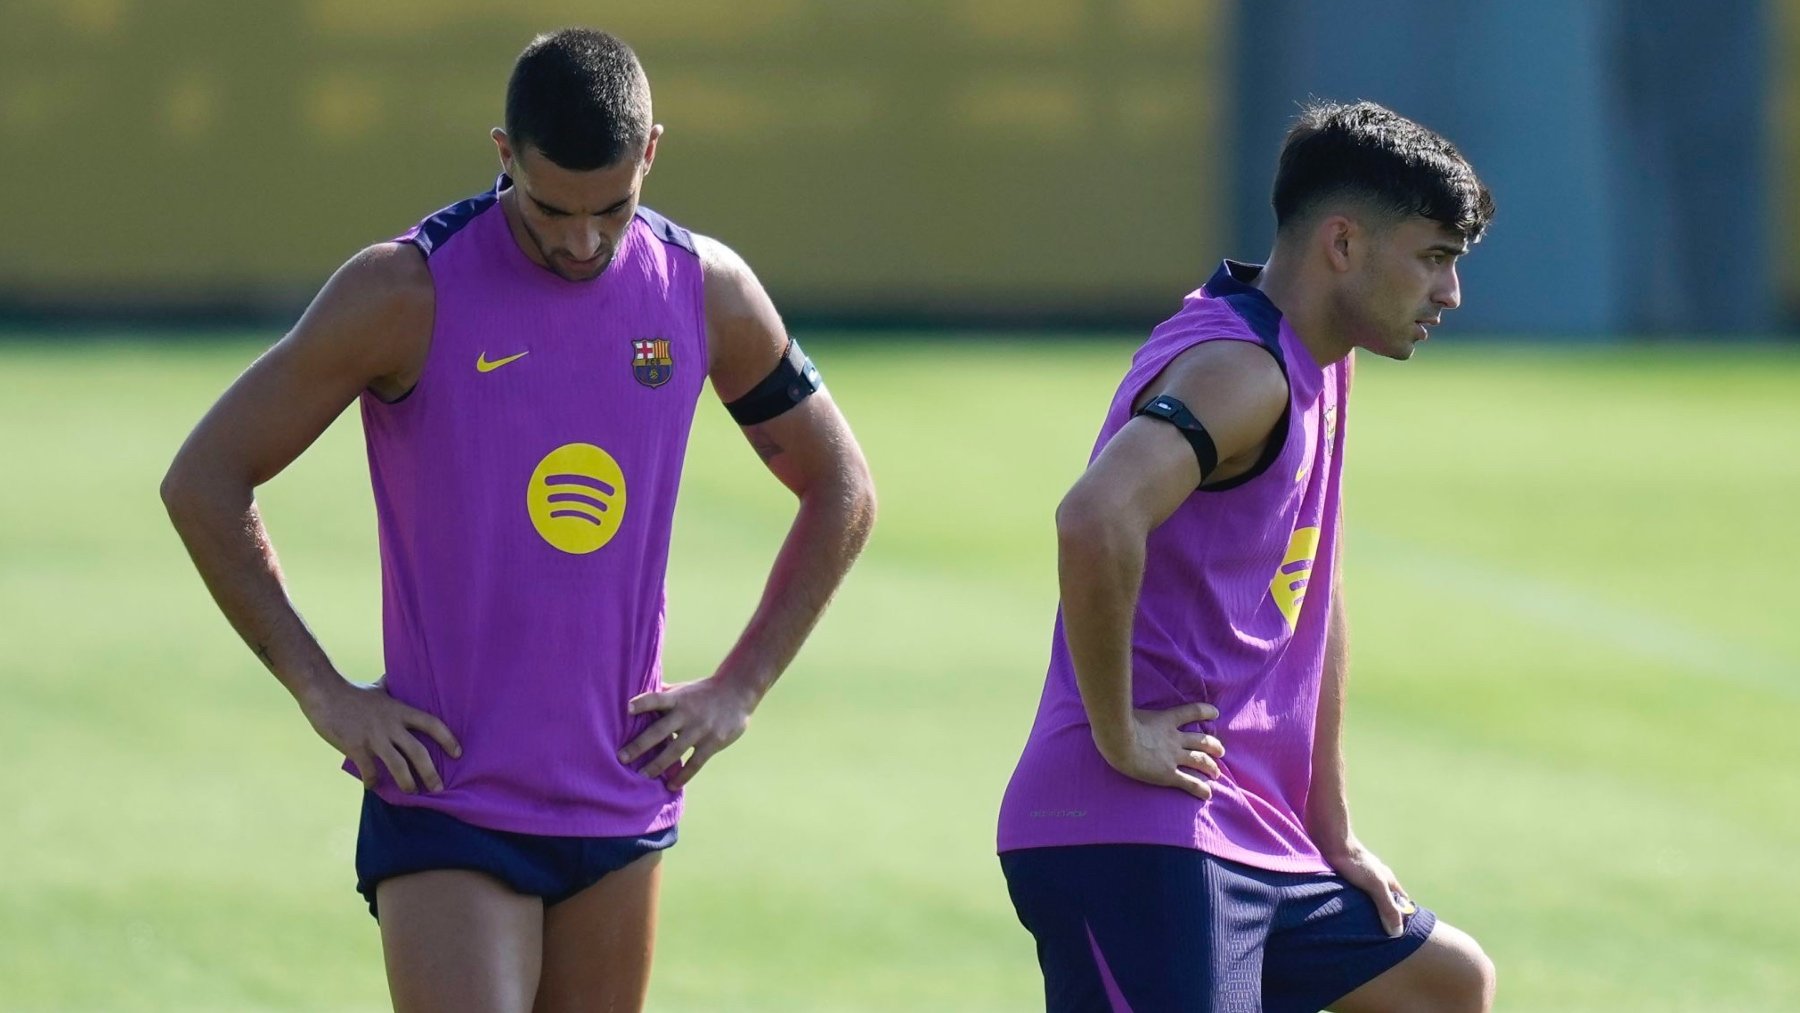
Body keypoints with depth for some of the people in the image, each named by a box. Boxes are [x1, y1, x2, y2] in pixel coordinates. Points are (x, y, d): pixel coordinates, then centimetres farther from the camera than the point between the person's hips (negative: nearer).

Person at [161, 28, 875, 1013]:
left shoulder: (707, 292, 2)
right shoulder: (406, 293, -10)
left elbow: (842, 490, 17)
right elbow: (203, 481, -5)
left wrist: (738, 689, 7)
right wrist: (322, 692, -9)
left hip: (623, 809, 5)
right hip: (446, 807, -5)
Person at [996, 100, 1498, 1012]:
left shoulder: (1318, 369, 16)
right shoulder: (1243, 370, -15)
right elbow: (1096, 518, -33)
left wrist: (1334, 836, 21)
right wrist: (1118, 735, -23)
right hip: (1133, 838, -10)